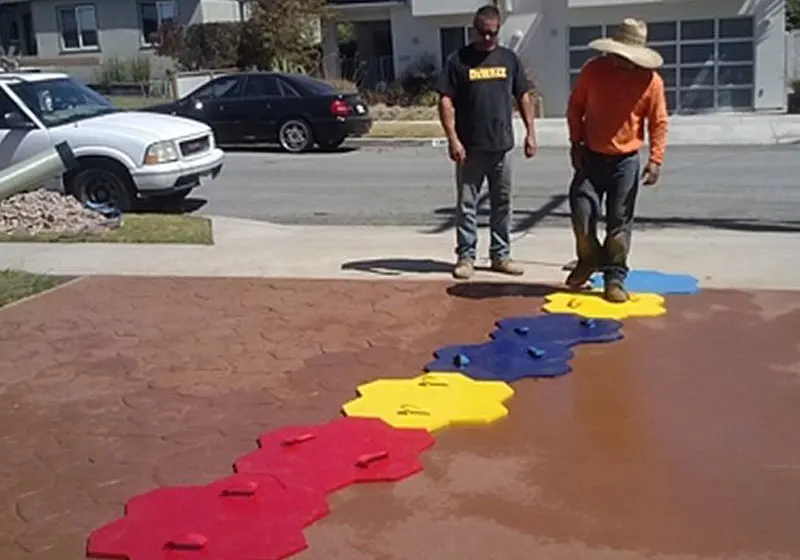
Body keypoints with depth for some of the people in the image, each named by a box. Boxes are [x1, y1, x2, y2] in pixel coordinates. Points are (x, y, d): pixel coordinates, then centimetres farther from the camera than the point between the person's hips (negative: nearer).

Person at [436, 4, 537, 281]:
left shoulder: (509, 59, 8)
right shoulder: (458, 60, -2)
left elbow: (523, 96, 12)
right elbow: (445, 101, -5)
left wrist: (530, 132, 5)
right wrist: (452, 138, -14)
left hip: (502, 146, 3)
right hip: (470, 148, -3)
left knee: (502, 204, 9)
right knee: (466, 204, 3)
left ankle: (501, 255, 20)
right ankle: (465, 256, 12)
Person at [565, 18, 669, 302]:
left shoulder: (651, 80, -8)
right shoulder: (593, 70, -5)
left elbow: (659, 123, -3)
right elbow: (575, 106, 6)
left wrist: (655, 159, -11)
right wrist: (576, 143, 1)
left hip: (626, 161, -1)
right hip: (591, 157, 1)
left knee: (619, 221, 2)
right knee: (582, 211, -3)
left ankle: (614, 278, 12)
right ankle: (588, 260, 25)